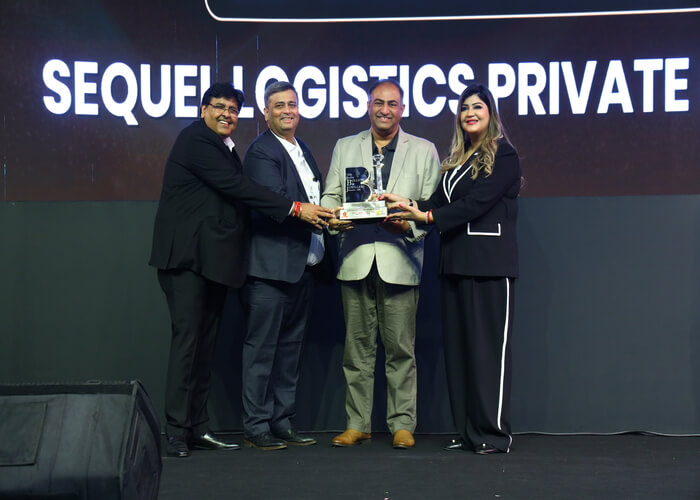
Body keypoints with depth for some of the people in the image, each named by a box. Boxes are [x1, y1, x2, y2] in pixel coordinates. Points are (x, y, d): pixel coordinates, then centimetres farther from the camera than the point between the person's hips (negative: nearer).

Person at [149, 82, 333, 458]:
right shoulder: (196, 140, -10)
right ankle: (177, 431, -4)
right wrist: (295, 209, -19)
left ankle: (198, 427, 14)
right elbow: (238, 188, -18)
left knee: (204, 343, 9)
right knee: (187, 339, -9)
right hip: (187, 257, -9)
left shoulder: (225, 147, 20)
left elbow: (237, 194, 16)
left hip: (214, 259, 9)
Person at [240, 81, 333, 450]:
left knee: (290, 347, 13)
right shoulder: (261, 151, -8)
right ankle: (256, 426, 5)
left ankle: (282, 422, 21)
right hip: (272, 265, -9)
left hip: (305, 265, 9)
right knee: (262, 347, -2)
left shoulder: (303, 150, 19)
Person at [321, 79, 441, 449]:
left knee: (401, 348, 0)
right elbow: (330, 195, 12)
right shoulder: (344, 148, 17)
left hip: (399, 259, -1)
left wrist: (410, 225, -13)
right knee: (357, 347, 5)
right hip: (356, 260, 2)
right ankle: (357, 424, 13)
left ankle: (402, 424, 9)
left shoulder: (424, 151, 11)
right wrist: (332, 218, -10)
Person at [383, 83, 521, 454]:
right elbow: (441, 203, 14)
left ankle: (494, 434, -2)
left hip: (489, 263, -7)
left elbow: (476, 203, -13)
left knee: (488, 346, -7)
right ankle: (466, 431, 13)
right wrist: (409, 205, -3)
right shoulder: (455, 159, 19)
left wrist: (427, 215, -15)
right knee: (458, 347, 7)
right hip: (455, 262, 8)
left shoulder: (503, 156, -3)